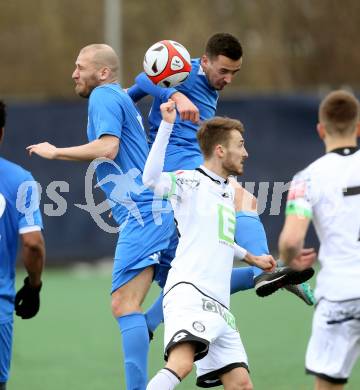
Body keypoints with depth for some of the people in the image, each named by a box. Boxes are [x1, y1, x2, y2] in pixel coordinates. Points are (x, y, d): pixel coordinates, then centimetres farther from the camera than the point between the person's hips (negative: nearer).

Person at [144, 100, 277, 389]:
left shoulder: (228, 191, 25)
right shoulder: (190, 181, -1)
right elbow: (152, 179, -23)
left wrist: (250, 258, 51)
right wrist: (167, 125, -25)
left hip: (218, 306, 9)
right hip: (189, 291, -9)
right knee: (181, 364, -32)